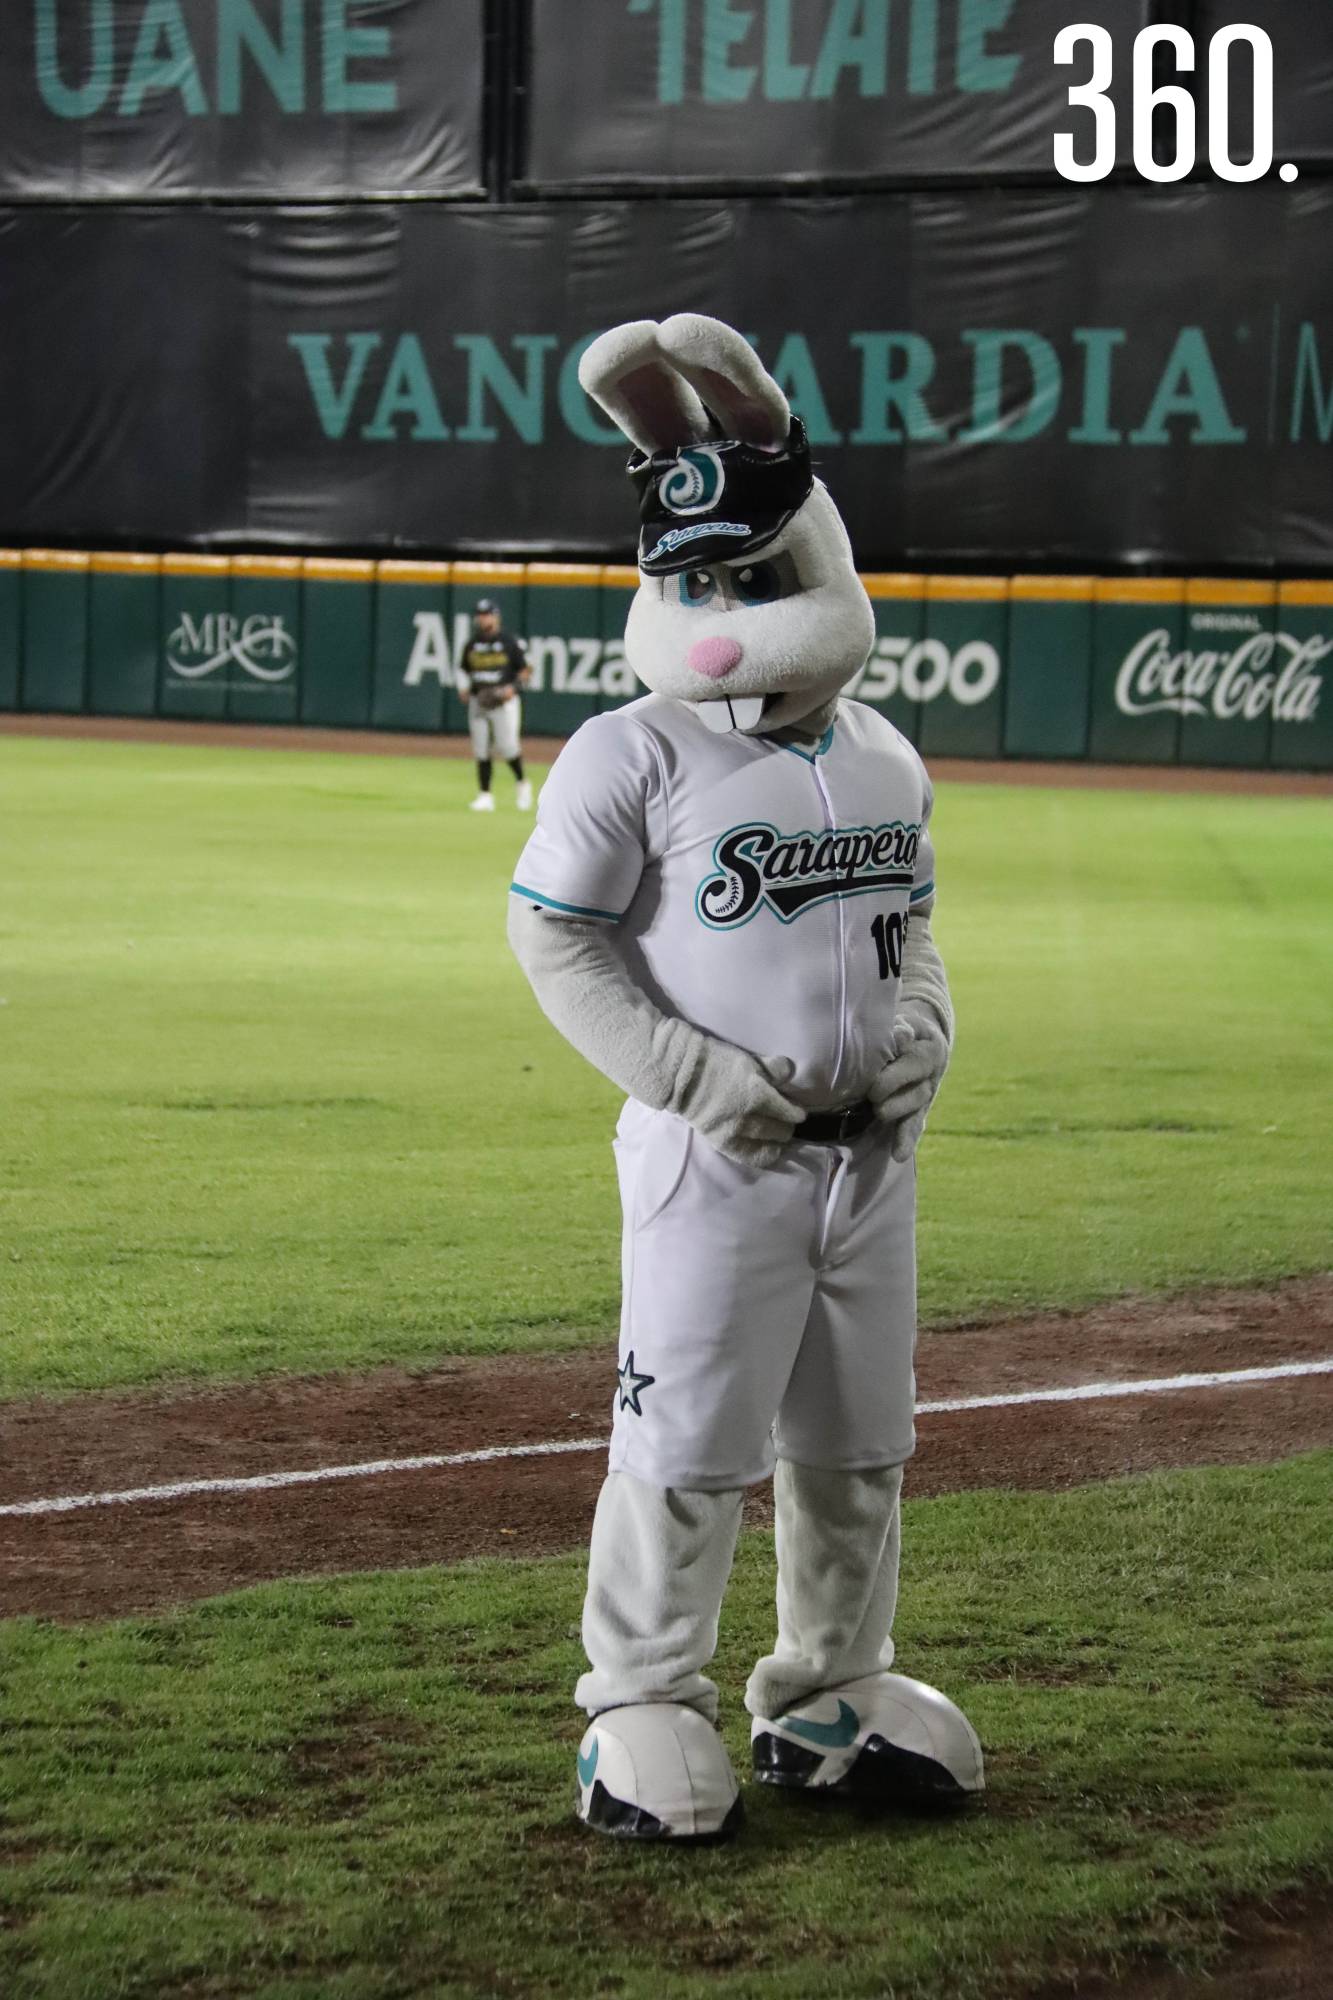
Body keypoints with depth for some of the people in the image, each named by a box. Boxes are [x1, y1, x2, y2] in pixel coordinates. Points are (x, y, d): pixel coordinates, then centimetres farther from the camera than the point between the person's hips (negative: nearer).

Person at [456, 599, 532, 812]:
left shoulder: (510, 642, -3)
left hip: (504, 701, -4)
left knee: (507, 746, -12)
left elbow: (526, 670, 0)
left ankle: (521, 784, 13)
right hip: (478, 702, 4)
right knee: (481, 750, 2)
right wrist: (463, 687, 4)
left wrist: (513, 687, -15)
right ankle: (485, 796, 8)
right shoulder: (472, 644, 9)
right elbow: (463, 668, 22)